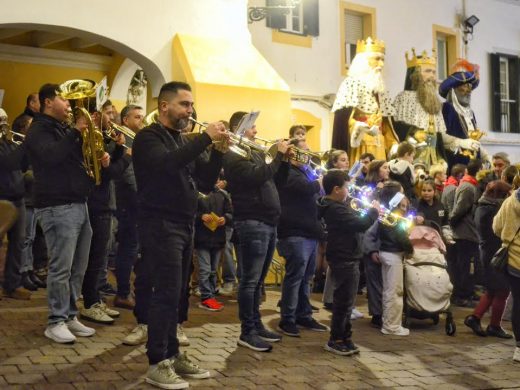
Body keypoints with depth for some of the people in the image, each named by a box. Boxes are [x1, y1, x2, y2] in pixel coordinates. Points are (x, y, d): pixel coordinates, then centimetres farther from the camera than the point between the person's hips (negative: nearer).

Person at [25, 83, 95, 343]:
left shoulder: (64, 130, 22)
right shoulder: (39, 129, -5)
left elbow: (79, 158, 26)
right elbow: (51, 155, -25)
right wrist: (76, 133, -20)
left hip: (78, 204, 9)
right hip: (57, 207, -9)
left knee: (78, 269, 10)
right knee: (60, 268, -7)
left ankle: (70, 316, 18)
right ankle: (56, 322, 0)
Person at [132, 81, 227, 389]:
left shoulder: (184, 141, 17)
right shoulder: (149, 138, -6)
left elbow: (208, 177, 13)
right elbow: (167, 163, -27)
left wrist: (219, 149, -4)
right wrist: (206, 138, -24)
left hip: (184, 226, 8)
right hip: (161, 225, -8)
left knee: (177, 294, 11)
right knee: (167, 293, -10)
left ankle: (173, 354, 20)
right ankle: (157, 364, -5)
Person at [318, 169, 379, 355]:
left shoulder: (336, 206, 11)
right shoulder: (336, 210, -22)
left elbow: (353, 221, 17)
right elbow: (361, 224, -27)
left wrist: (367, 211, 2)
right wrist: (374, 211, -11)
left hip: (345, 259, 11)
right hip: (344, 260, -11)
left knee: (344, 301, 17)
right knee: (344, 301, -3)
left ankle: (344, 337, 26)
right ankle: (336, 340, 5)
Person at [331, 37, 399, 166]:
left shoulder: (379, 87, 20)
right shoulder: (352, 83, -4)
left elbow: (386, 123, 19)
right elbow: (344, 119, -14)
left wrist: (394, 145, 9)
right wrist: (365, 125, -28)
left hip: (378, 148, 8)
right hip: (359, 146, -8)